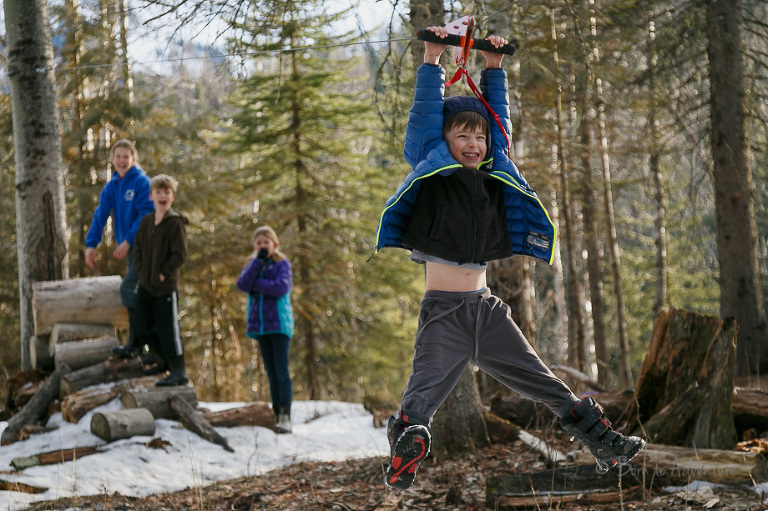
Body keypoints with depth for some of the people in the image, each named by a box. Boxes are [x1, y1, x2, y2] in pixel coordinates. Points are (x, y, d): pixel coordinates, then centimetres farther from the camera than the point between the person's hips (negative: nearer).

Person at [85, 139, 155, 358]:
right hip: (129, 248, 8)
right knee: (138, 291, 12)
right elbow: (100, 215, 2)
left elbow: (146, 215, -18)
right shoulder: (111, 187, 9)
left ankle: (136, 341, -9)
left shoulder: (142, 182, -12)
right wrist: (91, 244, -10)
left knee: (128, 289, -16)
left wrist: (128, 241, -21)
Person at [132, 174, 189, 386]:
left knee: (168, 329, -4)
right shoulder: (146, 221, 10)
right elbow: (138, 249, 15)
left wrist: (163, 274, -15)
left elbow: (180, 255, -15)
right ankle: (167, 358, 31)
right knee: (142, 329, 12)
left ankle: (178, 371, 3)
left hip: (166, 287, -7)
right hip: (145, 286, 7)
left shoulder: (175, 223, -11)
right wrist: (142, 271, 2)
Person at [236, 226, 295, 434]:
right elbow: (242, 284, -6)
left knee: (282, 372, -10)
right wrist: (258, 261, -9)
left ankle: (286, 417, -14)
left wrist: (255, 284, -9)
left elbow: (281, 287, -17)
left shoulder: (282, 264, 1)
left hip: (279, 324, -5)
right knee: (271, 374, 7)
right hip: (260, 325, 5)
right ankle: (277, 415, 9)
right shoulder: (253, 265, 14)